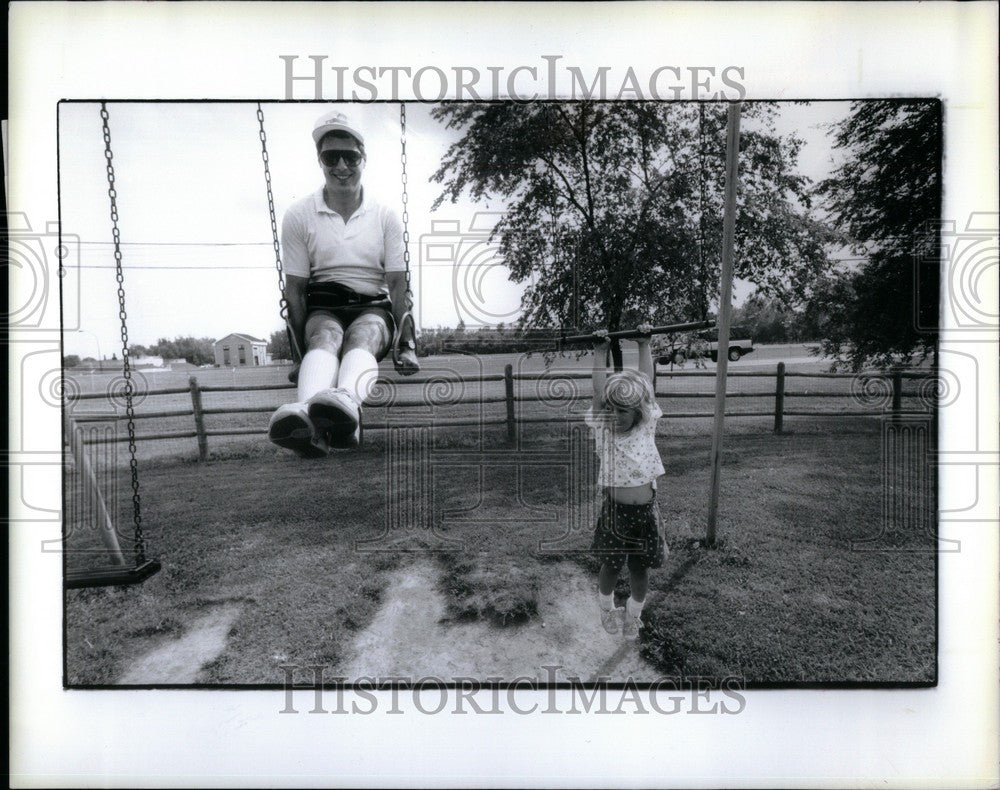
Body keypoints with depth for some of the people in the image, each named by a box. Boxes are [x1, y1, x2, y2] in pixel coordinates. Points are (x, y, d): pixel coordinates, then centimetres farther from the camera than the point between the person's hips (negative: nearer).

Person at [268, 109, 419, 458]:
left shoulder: (386, 217, 6)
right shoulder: (298, 216, 4)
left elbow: (397, 283, 2)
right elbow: (295, 288, 3)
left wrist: (404, 344, -9)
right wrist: (301, 346, -7)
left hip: (373, 308, 0)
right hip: (321, 308, 0)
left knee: (362, 337, -35)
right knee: (326, 336, -35)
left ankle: (345, 400, -69)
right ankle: (307, 419, -66)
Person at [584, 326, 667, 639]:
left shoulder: (647, 428, -4)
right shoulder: (604, 431, -7)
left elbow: (645, 383, -6)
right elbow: (599, 393, -10)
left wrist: (644, 344, -6)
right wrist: (600, 352, -9)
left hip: (645, 511, 1)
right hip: (615, 509, -1)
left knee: (640, 567, 16)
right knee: (611, 565, 14)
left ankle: (633, 615, 36)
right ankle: (607, 610, 36)